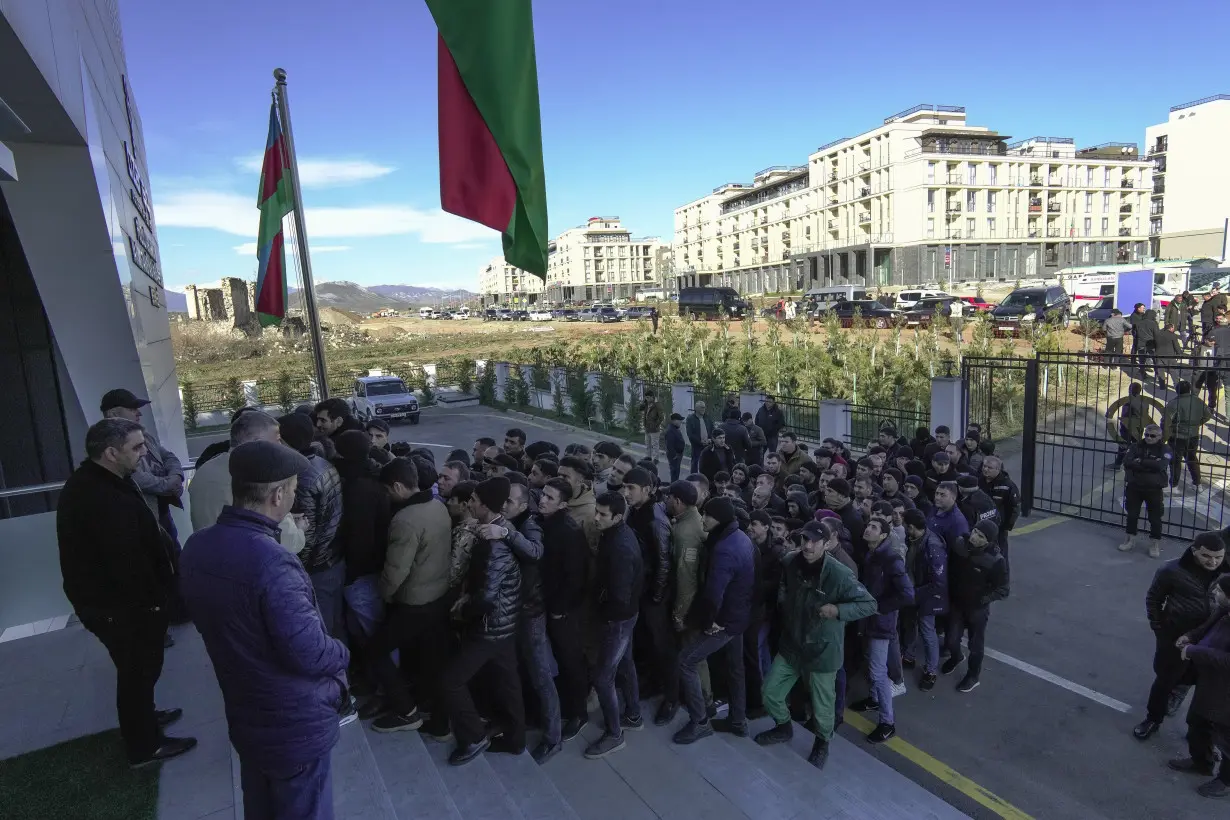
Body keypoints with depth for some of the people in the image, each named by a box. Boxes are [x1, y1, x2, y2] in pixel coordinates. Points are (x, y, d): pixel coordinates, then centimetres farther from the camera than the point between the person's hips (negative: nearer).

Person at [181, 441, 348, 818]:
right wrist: (342, 653, -9)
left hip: (243, 715, 8)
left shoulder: (197, 547, -6)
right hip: (294, 724, -8)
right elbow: (309, 653, -29)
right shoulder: (271, 563, -33)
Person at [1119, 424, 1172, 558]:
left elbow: (1160, 465, -23)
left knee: (1155, 517, 4)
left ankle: (1155, 544, 19)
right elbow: (1127, 462, -13)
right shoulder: (1136, 446, 1)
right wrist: (1148, 466, -20)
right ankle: (1130, 540, 26)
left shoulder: (1164, 450, -6)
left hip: (1154, 489, -2)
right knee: (1132, 514, 11)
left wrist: (1140, 462, -16)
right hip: (1134, 487, 3)